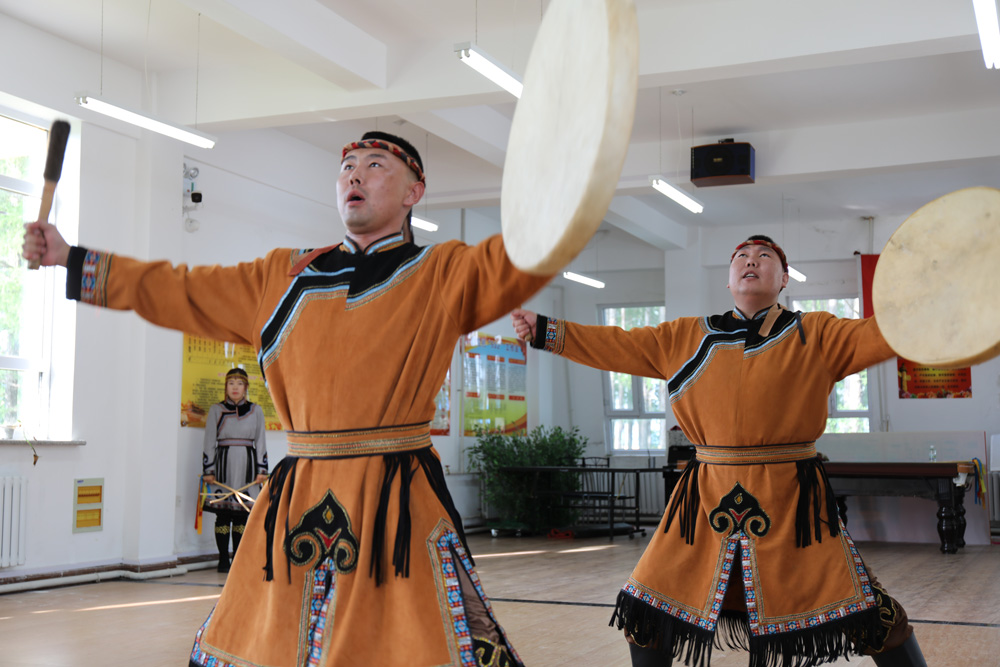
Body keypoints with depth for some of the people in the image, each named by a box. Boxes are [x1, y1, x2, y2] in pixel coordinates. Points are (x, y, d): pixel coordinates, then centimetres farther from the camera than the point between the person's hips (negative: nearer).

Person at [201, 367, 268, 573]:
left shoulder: (256, 411, 11)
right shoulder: (216, 410, 7)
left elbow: (261, 442, 11)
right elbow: (209, 442, 5)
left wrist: (262, 470, 5)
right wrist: (208, 470, -1)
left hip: (247, 464, 2)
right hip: (224, 463, -1)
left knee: (242, 513, 3)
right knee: (223, 513, -3)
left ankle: (237, 558, 10)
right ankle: (223, 559, 3)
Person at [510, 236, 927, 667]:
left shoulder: (815, 335, 6)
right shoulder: (686, 338, 11)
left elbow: (876, 335, -4)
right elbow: (618, 347, 11)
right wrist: (544, 330, 7)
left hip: (792, 499, -2)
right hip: (706, 499, 2)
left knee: (867, 615, -1)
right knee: (650, 610, 7)